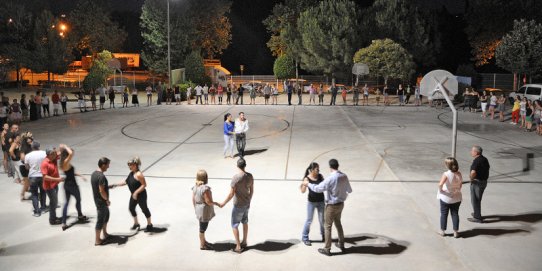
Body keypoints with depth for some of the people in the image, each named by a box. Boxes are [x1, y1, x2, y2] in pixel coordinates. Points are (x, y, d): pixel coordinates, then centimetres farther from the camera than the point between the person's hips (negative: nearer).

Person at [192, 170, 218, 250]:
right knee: (202, 228, 8)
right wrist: (216, 203, -8)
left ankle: (204, 241, 40)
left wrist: (195, 208, 18)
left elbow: (193, 199, 6)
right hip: (204, 211, -8)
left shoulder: (195, 187, -3)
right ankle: (202, 245, 23)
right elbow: (208, 202, -25)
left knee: (202, 227, 23)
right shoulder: (205, 189, -28)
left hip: (199, 210, 8)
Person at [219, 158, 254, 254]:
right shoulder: (250, 176, -6)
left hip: (238, 205, -6)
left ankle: (238, 247, 12)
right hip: (247, 204, 6)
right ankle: (244, 242, 35)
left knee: (235, 225, 7)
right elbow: (252, 190, 5)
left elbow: (231, 194, -22)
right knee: (245, 222, 22)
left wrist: (223, 203, -9)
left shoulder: (235, 178, -25)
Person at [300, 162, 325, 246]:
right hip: (311, 202, -3)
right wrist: (304, 185, -37)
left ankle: (323, 235, 34)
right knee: (309, 220, 4)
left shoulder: (320, 176, -4)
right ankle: (305, 237, 21)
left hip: (321, 201, 3)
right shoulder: (307, 178, -14)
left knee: (322, 220, 10)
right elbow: (303, 191, -19)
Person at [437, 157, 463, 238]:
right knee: (455, 214, 14)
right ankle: (456, 232, 18)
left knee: (444, 214, 13)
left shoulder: (446, 174, -24)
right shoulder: (459, 174, -8)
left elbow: (440, 184, -35)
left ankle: (442, 231, 22)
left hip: (445, 198, -3)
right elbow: (461, 184, 3)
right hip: (456, 198, 4)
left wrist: (440, 190, -16)